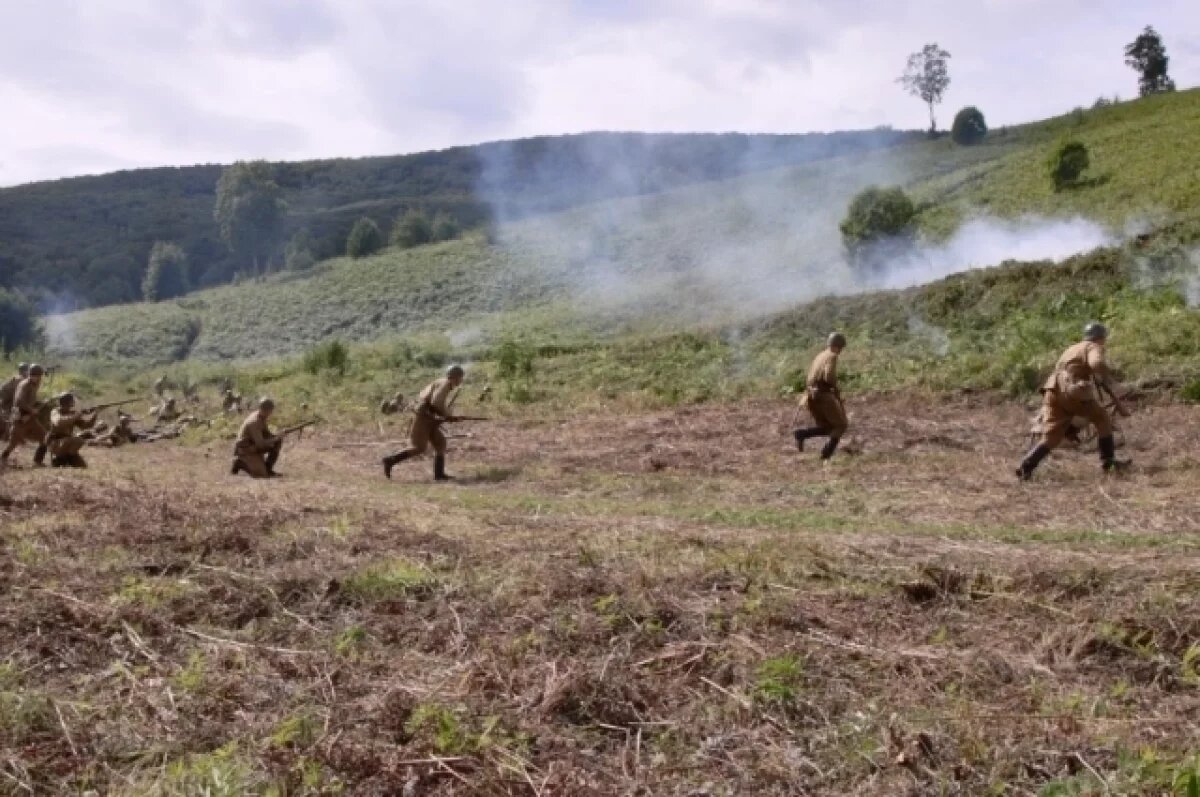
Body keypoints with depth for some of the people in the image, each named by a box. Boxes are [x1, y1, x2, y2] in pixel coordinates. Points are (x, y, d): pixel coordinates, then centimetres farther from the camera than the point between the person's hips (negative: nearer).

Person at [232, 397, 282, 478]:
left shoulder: (261, 417, 1)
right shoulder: (254, 422, -27)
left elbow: (266, 434, 12)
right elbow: (260, 443, -27)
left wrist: (276, 437, -7)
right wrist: (275, 439, -17)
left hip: (254, 447, 9)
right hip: (245, 450, -9)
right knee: (262, 474, -18)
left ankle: (268, 469, 5)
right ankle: (240, 463, 1)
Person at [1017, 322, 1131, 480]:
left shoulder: (1073, 349, 35)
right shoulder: (1093, 347, 9)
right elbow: (1097, 364, -16)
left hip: (1053, 392, 7)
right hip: (1071, 391, -7)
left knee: (1050, 437, 6)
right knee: (1103, 419, 14)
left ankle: (1025, 467, -10)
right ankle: (1108, 462, 17)